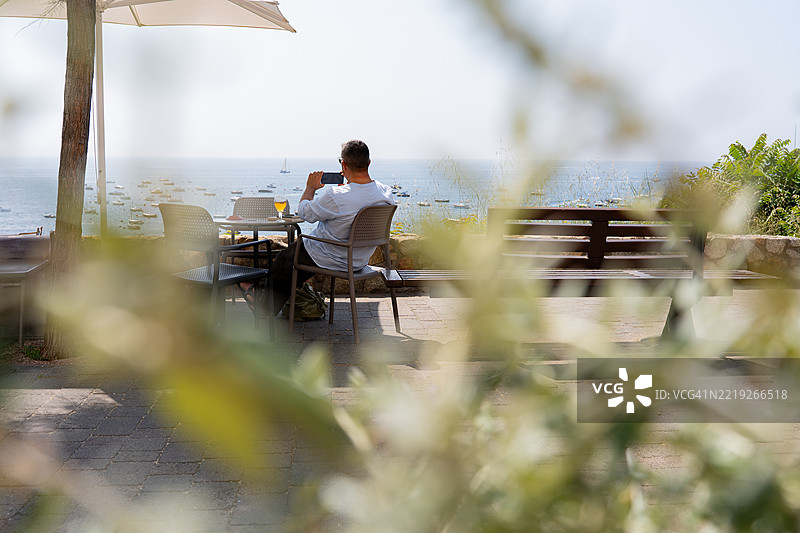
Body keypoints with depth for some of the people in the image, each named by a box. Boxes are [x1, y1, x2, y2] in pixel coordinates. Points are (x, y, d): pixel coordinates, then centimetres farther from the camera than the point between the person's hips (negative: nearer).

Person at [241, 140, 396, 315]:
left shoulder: (336, 196, -32)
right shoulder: (386, 193, -14)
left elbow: (304, 212, -13)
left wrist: (310, 188, 4)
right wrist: (351, 183, 16)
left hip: (330, 259, -7)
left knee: (284, 259, 22)